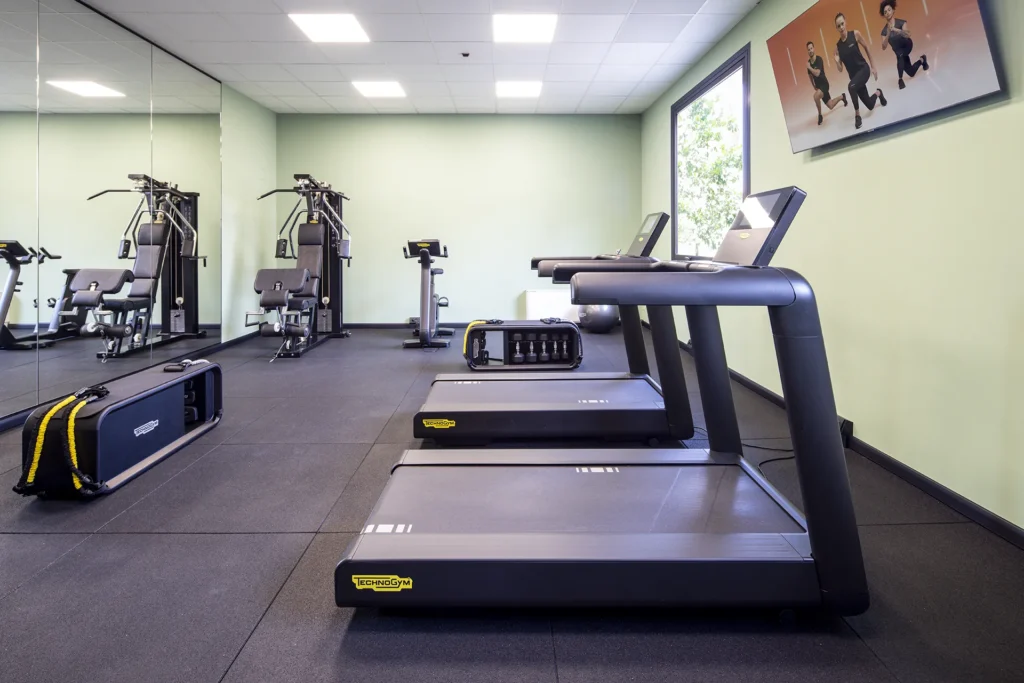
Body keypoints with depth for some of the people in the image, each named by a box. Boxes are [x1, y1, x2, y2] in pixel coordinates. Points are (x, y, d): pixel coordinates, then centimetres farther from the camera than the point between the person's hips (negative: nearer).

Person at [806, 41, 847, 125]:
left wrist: (809, 67, -25)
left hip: (824, 84, -7)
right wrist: (814, 86, 14)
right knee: (830, 106, 14)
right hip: (818, 85, 7)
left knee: (816, 96, -37)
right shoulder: (808, 62, -1)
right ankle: (842, 97, 45)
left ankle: (820, 115, -16)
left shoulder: (819, 59, -20)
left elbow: (817, 73, -33)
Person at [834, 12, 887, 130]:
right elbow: (840, 69, 1)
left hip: (864, 69, -3)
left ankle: (857, 115, -18)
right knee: (870, 106, 9)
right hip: (853, 75, 3)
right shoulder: (837, 46, -4)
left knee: (851, 86, -37)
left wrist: (873, 67, 4)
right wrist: (837, 62, -21)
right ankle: (877, 93, 48)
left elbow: (867, 49, 2)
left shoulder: (855, 34, -10)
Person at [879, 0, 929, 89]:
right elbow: (884, 47, -22)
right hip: (899, 52, 4)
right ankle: (921, 60, 47)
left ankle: (900, 79, -28)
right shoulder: (884, 30, -13)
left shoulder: (901, 23, -21)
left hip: (907, 46, -4)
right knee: (911, 73, 13)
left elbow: (908, 34, -37)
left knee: (900, 55, -39)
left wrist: (896, 30, -52)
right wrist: (888, 34, -35)